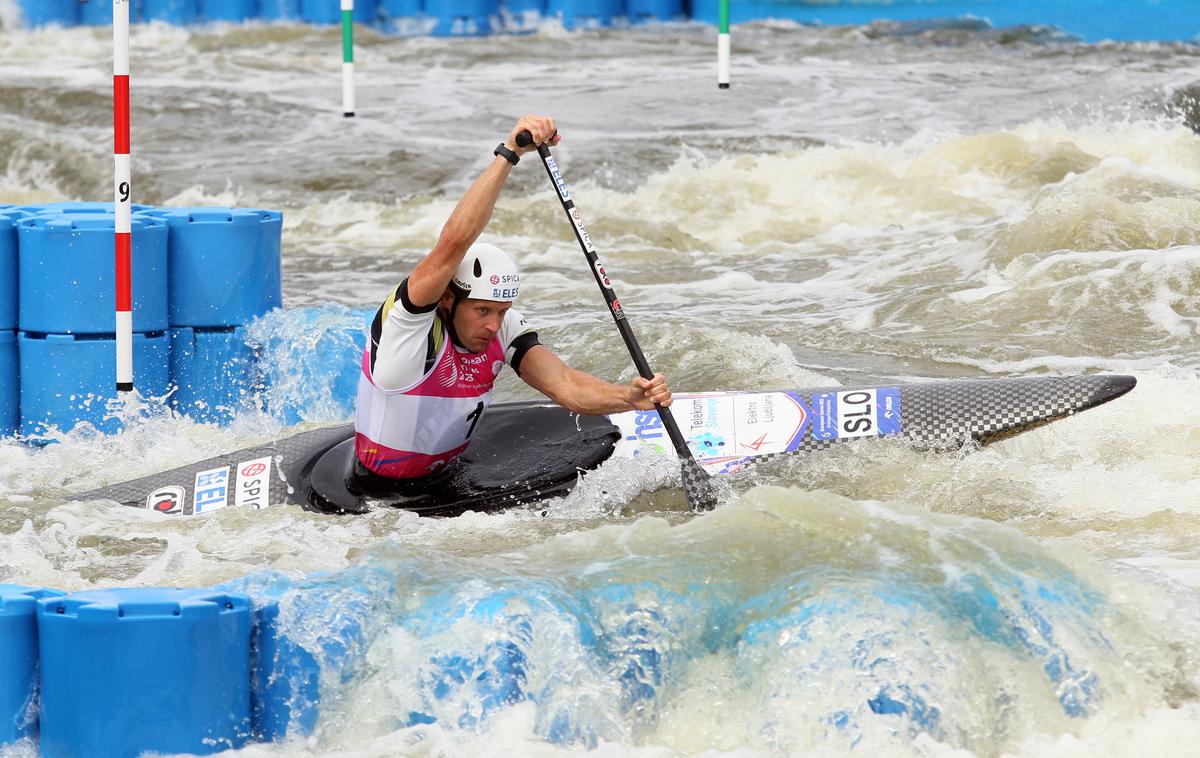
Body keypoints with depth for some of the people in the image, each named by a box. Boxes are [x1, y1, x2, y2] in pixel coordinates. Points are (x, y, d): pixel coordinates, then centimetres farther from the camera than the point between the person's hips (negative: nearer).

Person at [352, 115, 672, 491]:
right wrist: (509, 153, -44)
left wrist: (629, 397, -37)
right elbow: (454, 241, -39)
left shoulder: (503, 328, -5)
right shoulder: (407, 318, -24)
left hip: (444, 481, 6)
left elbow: (563, 385, -17)